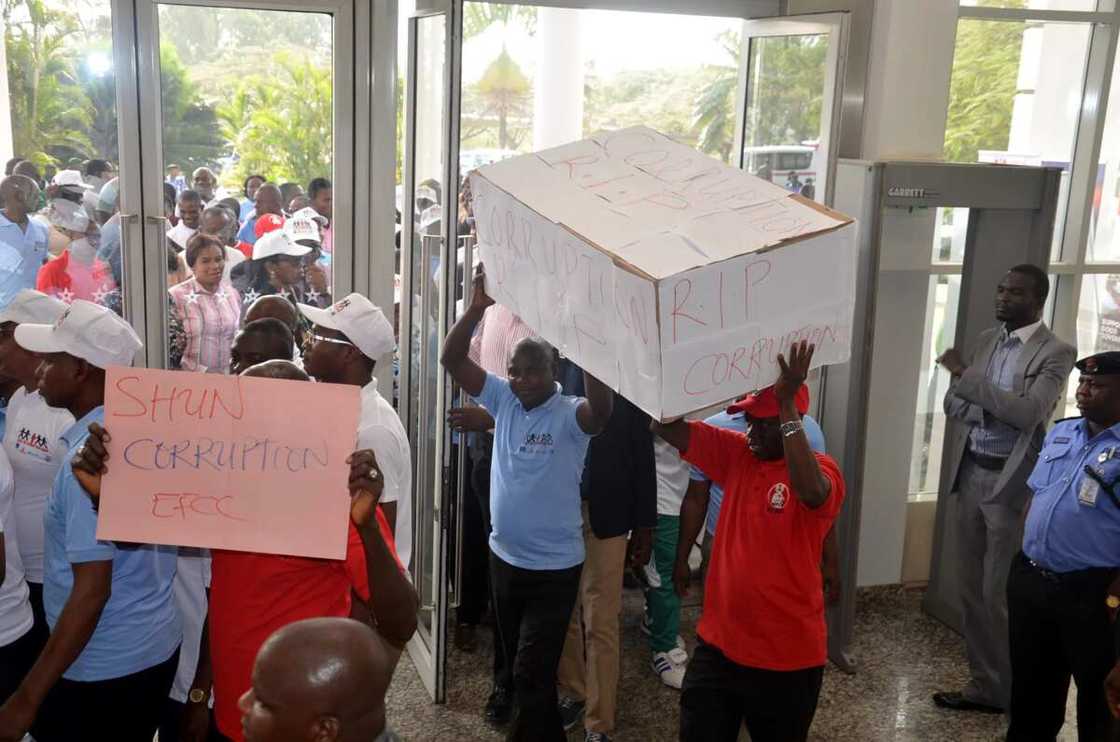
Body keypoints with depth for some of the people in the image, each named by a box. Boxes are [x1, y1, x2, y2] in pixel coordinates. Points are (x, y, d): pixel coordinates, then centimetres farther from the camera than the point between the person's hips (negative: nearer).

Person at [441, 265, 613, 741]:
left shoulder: (569, 415, -18)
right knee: (514, 660, 22)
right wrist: (477, 308, -26)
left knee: (533, 673, 0)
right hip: (504, 555, 6)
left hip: (554, 567, -6)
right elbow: (452, 360, -10)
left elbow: (601, 407, -40)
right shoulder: (503, 398, -3)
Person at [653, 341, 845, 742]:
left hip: (788, 656, -4)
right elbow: (666, 427, -4)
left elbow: (812, 492, -38)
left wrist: (787, 402, -38)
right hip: (718, 644, 4)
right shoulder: (736, 453, 1)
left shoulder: (822, 469, -13)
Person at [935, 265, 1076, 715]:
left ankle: (1008, 692, 16)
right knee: (971, 588, 12)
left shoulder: (1056, 353, -8)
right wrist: (994, 410, -11)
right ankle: (984, 683, 24)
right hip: (970, 475, 6)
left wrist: (967, 377, -19)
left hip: (1011, 482, -6)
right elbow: (953, 404, 10)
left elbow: (1028, 413, -21)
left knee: (1001, 594, 0)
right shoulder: (985, 340, 11)